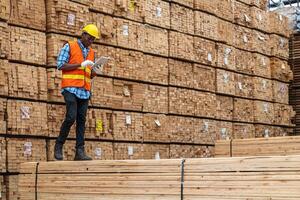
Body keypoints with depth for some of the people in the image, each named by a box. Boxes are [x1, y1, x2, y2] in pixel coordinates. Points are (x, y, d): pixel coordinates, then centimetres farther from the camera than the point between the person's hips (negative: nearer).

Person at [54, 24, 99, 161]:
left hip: (85, 91, 6)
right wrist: (81, 64, -13)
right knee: (71, 117, -16)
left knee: (81, 120, 0)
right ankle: (59, 145, 2)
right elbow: (60, 65, -7)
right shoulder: (69, 46, 3)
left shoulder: (91, 53, 19)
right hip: (71, 88, -5)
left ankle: (80, 151, -2)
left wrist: (95, 71, -2)